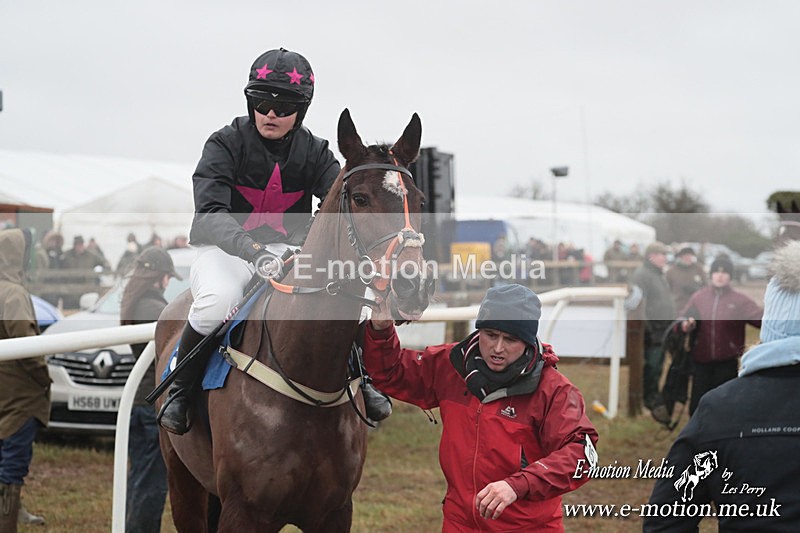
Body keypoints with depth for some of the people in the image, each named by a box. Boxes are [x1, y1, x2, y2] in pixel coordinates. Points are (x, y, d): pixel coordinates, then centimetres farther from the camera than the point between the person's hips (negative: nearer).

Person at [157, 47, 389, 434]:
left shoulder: (314, 151, 0)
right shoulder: (226, 144, -11)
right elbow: (210, 214, -26)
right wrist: (255, 252, -44)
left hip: (288, 250, 3)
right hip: (224, 248, -3)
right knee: (217, 302, -37)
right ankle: (179, 391, -11)